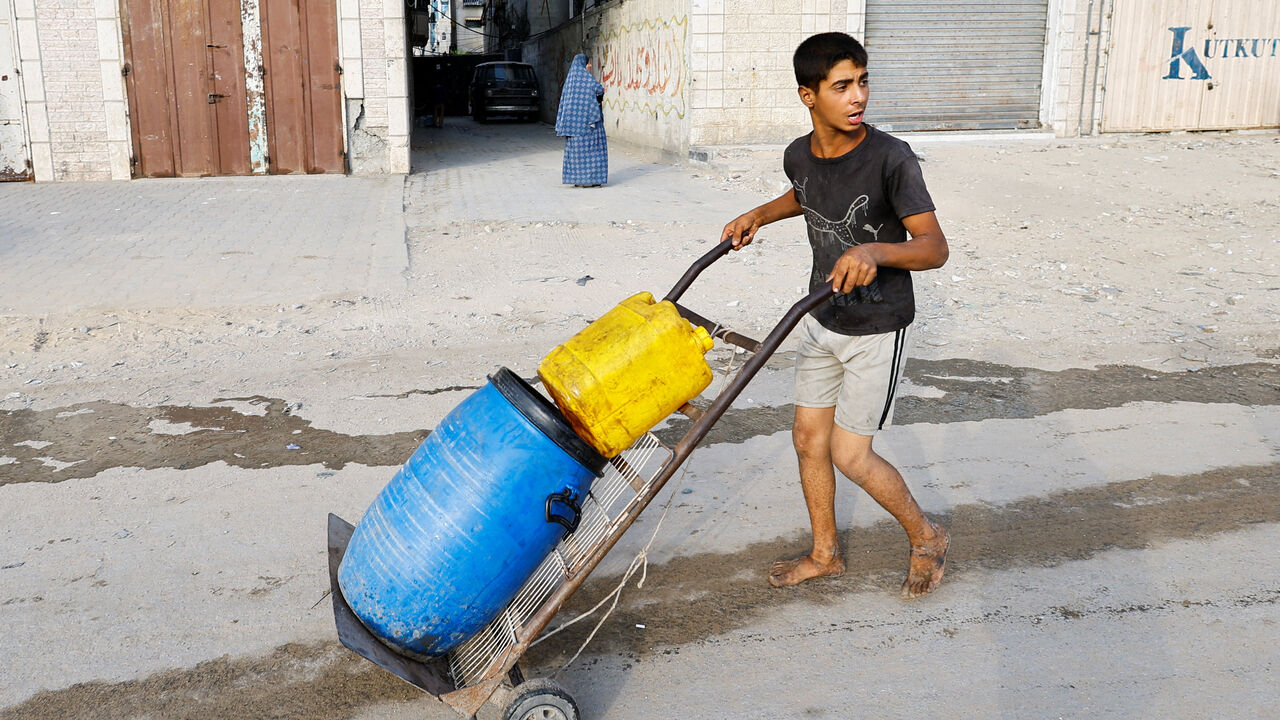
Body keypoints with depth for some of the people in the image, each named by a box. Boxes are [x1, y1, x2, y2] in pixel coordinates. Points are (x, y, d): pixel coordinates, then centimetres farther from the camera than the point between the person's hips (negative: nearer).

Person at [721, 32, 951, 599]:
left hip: (877, 329, -6)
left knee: (850, 455, -3)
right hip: (822, 319, 6)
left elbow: (934, 247, -25)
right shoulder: (798, 156, -5)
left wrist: (875, 252, -43)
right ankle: (825, 554, 33)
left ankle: (926, 536, 24)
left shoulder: (891, 158, -23)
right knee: (808, 439, 12)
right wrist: (758, 216, 6)